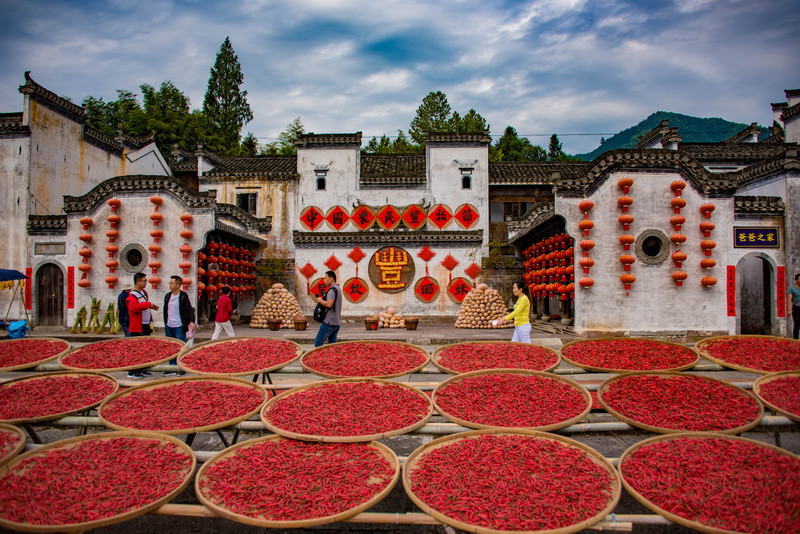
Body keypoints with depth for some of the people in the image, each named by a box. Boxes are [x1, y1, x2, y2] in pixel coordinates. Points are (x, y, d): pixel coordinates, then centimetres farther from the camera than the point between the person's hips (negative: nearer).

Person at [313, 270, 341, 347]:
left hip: (329, 323, -10)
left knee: (318, 343, -4)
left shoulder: (332, 290, -14)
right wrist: (319, 299, 13)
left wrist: (320, 300, -10)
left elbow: (329, 304, -27)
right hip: (336, 323, 10)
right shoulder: (338, 289, 18)